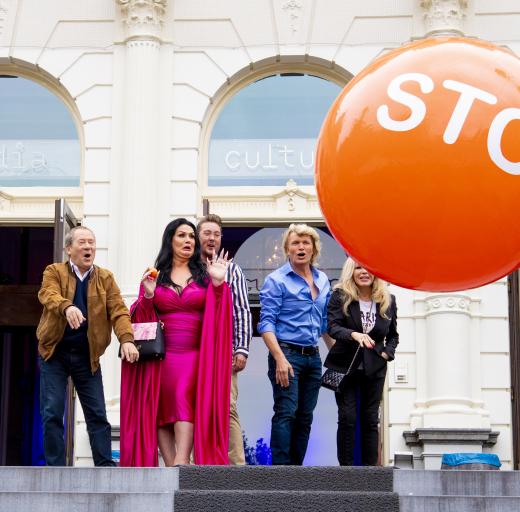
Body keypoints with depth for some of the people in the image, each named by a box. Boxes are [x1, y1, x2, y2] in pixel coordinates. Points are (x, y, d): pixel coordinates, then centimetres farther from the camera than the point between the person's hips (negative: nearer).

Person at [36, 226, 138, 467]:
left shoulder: (105, 278, 8)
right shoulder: (54, 272, 2)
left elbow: (118, 310, -3)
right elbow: (48, 294, -19)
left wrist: (126, 339, -21)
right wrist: (67, 307, -41)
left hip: (87, 356, 2)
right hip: (54, 353, -2)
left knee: (97, 414, 1)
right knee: (52, 413, -3)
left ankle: (105, 466, 4)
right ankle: (55, 469, 3)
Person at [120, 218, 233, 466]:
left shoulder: (203, 275, 12)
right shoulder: (154, 276, 12)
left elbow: (216, 314, 4)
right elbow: (142, 318, 10)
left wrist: (218, 284, -9)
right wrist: (148, 295, -8)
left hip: (195, 355, -2)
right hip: (161, 354, 2)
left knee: (185, 400, -22)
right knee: (162, 411, -4)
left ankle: (180, 464, -31)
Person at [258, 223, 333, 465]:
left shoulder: (322, 281, 14)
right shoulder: (276, 280, -5)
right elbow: (266, 323, -11)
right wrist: (280, 358, -21)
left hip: (313, 357, 6)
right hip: (287, 354, -6)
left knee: (305, 416, 7)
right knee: (286, 413, -13)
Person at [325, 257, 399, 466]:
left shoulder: (388, 300, 4)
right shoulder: (340, 297, -4)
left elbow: (393, 335, 15)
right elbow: (333, 326, -17)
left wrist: (387, 353, -3)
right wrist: (354, 335, -35)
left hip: (374, 369, 2)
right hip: (346, 366, -2)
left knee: (370, 420, 5)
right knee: (347, 418, -5)